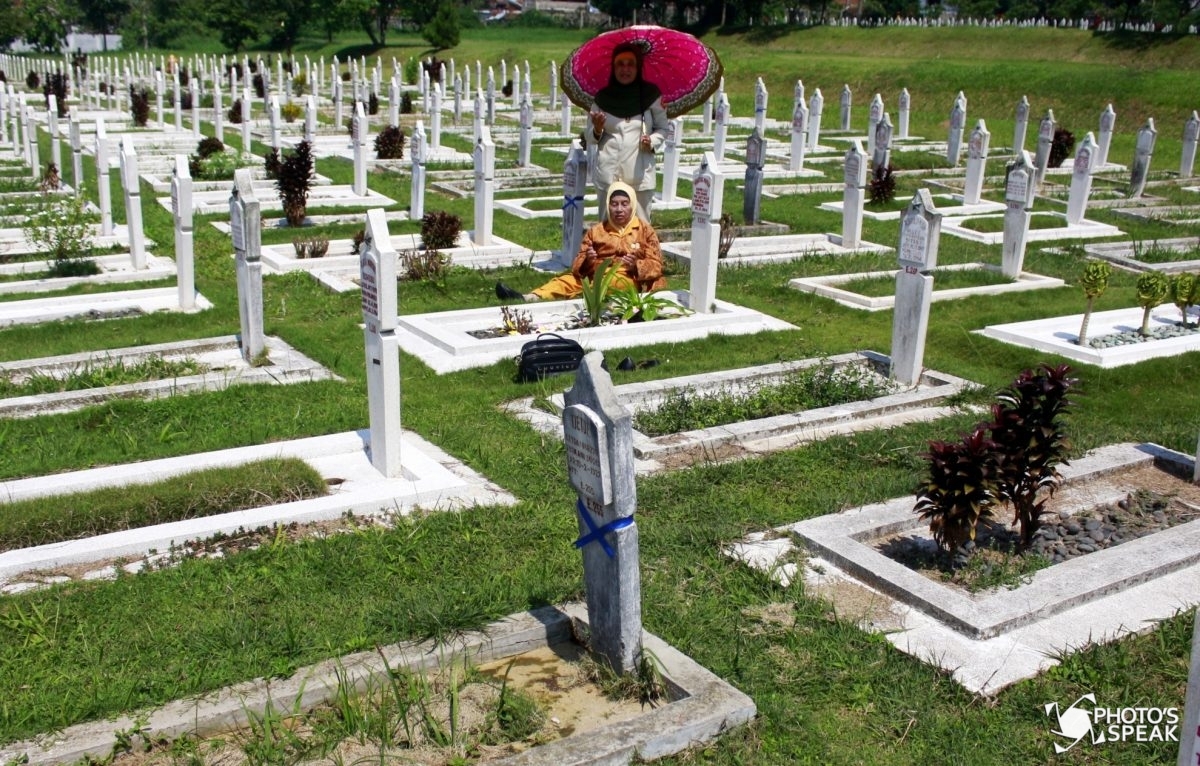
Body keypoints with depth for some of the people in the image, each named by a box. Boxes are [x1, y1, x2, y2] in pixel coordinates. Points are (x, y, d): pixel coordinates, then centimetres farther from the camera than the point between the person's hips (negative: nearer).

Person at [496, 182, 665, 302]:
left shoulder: (645, 230, 11)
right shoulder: (596, 230, 18)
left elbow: (656, 265, 5)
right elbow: (578, 264, 13)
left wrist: (636, 265, -16)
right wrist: (586, 261, -11)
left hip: (628, 279, -2)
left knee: (611, 280, -37)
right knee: (567, 280, -25)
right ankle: (529, 298, -47)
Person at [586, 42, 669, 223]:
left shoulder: (651, 94, 3)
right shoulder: (602, 97, 5)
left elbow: (663, 128, 11)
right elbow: (589, 138, 11)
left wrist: (652, 141, -9)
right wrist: (597, 130, -11)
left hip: (640, 174, -1)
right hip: (608, 173, 1)